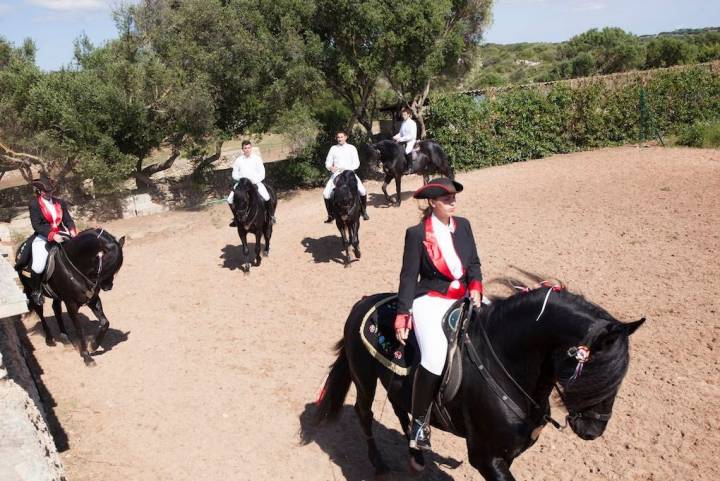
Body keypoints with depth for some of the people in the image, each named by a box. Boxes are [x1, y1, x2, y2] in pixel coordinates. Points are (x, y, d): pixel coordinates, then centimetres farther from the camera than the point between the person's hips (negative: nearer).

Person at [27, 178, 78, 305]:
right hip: (43, 237, -5)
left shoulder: (60, 202, 9)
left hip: (60, 234, 5)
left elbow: (68, 219, 9)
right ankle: (35, 291, 6)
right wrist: (52, 235, -23)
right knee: (38, 266, -20)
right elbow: (36, 226, -11)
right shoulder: (34, 204, -4)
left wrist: (72, 230, -11)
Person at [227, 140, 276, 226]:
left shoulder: (257, 158, 1)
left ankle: (271, 216, -4)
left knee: (266, 198, -28)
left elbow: (262, 174, -1)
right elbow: (234, 174, 8)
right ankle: (236, 218, 11)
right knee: (230, 199, -12)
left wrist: (254, 180, -16)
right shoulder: (238, 160, 5)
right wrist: (242, 178, -11)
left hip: (256, 182, -3)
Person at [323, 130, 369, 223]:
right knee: (326, 194, -15)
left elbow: (356, 163, 0)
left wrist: (347, 168, -17)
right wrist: (331, 167, -16)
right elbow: (328, 162, 7)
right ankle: (330, 215, 3)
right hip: (336, 174, 1)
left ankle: (364, 211, 5)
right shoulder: (333, 148, 9)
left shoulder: (351, 148, 5)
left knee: (362, 191, -20)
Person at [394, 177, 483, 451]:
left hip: (464, 297, 6)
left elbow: (474, 263, 11)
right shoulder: (417, 233, -7)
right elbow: (409, 277, -7)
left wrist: (475, 288, -9)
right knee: (435, 358, -25)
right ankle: (419, 421, -7)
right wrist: (403, 317, -12)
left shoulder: (463, 225, 8)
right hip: (431, 300, -6)